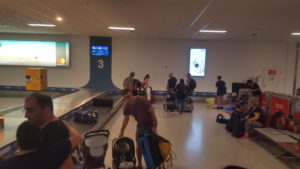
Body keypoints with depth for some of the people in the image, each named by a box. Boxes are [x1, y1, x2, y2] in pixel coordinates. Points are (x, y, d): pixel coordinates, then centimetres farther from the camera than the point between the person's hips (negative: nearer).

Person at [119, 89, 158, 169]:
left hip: (150, 125, -4)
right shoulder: (127, 106, -9)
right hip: (140, 126, 4)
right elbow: (126, 119, 3)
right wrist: (121, 131, 1)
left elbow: (152, 111, -22)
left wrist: (154, 126, -22)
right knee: (139, 145, 8)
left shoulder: (142, 100, -26)